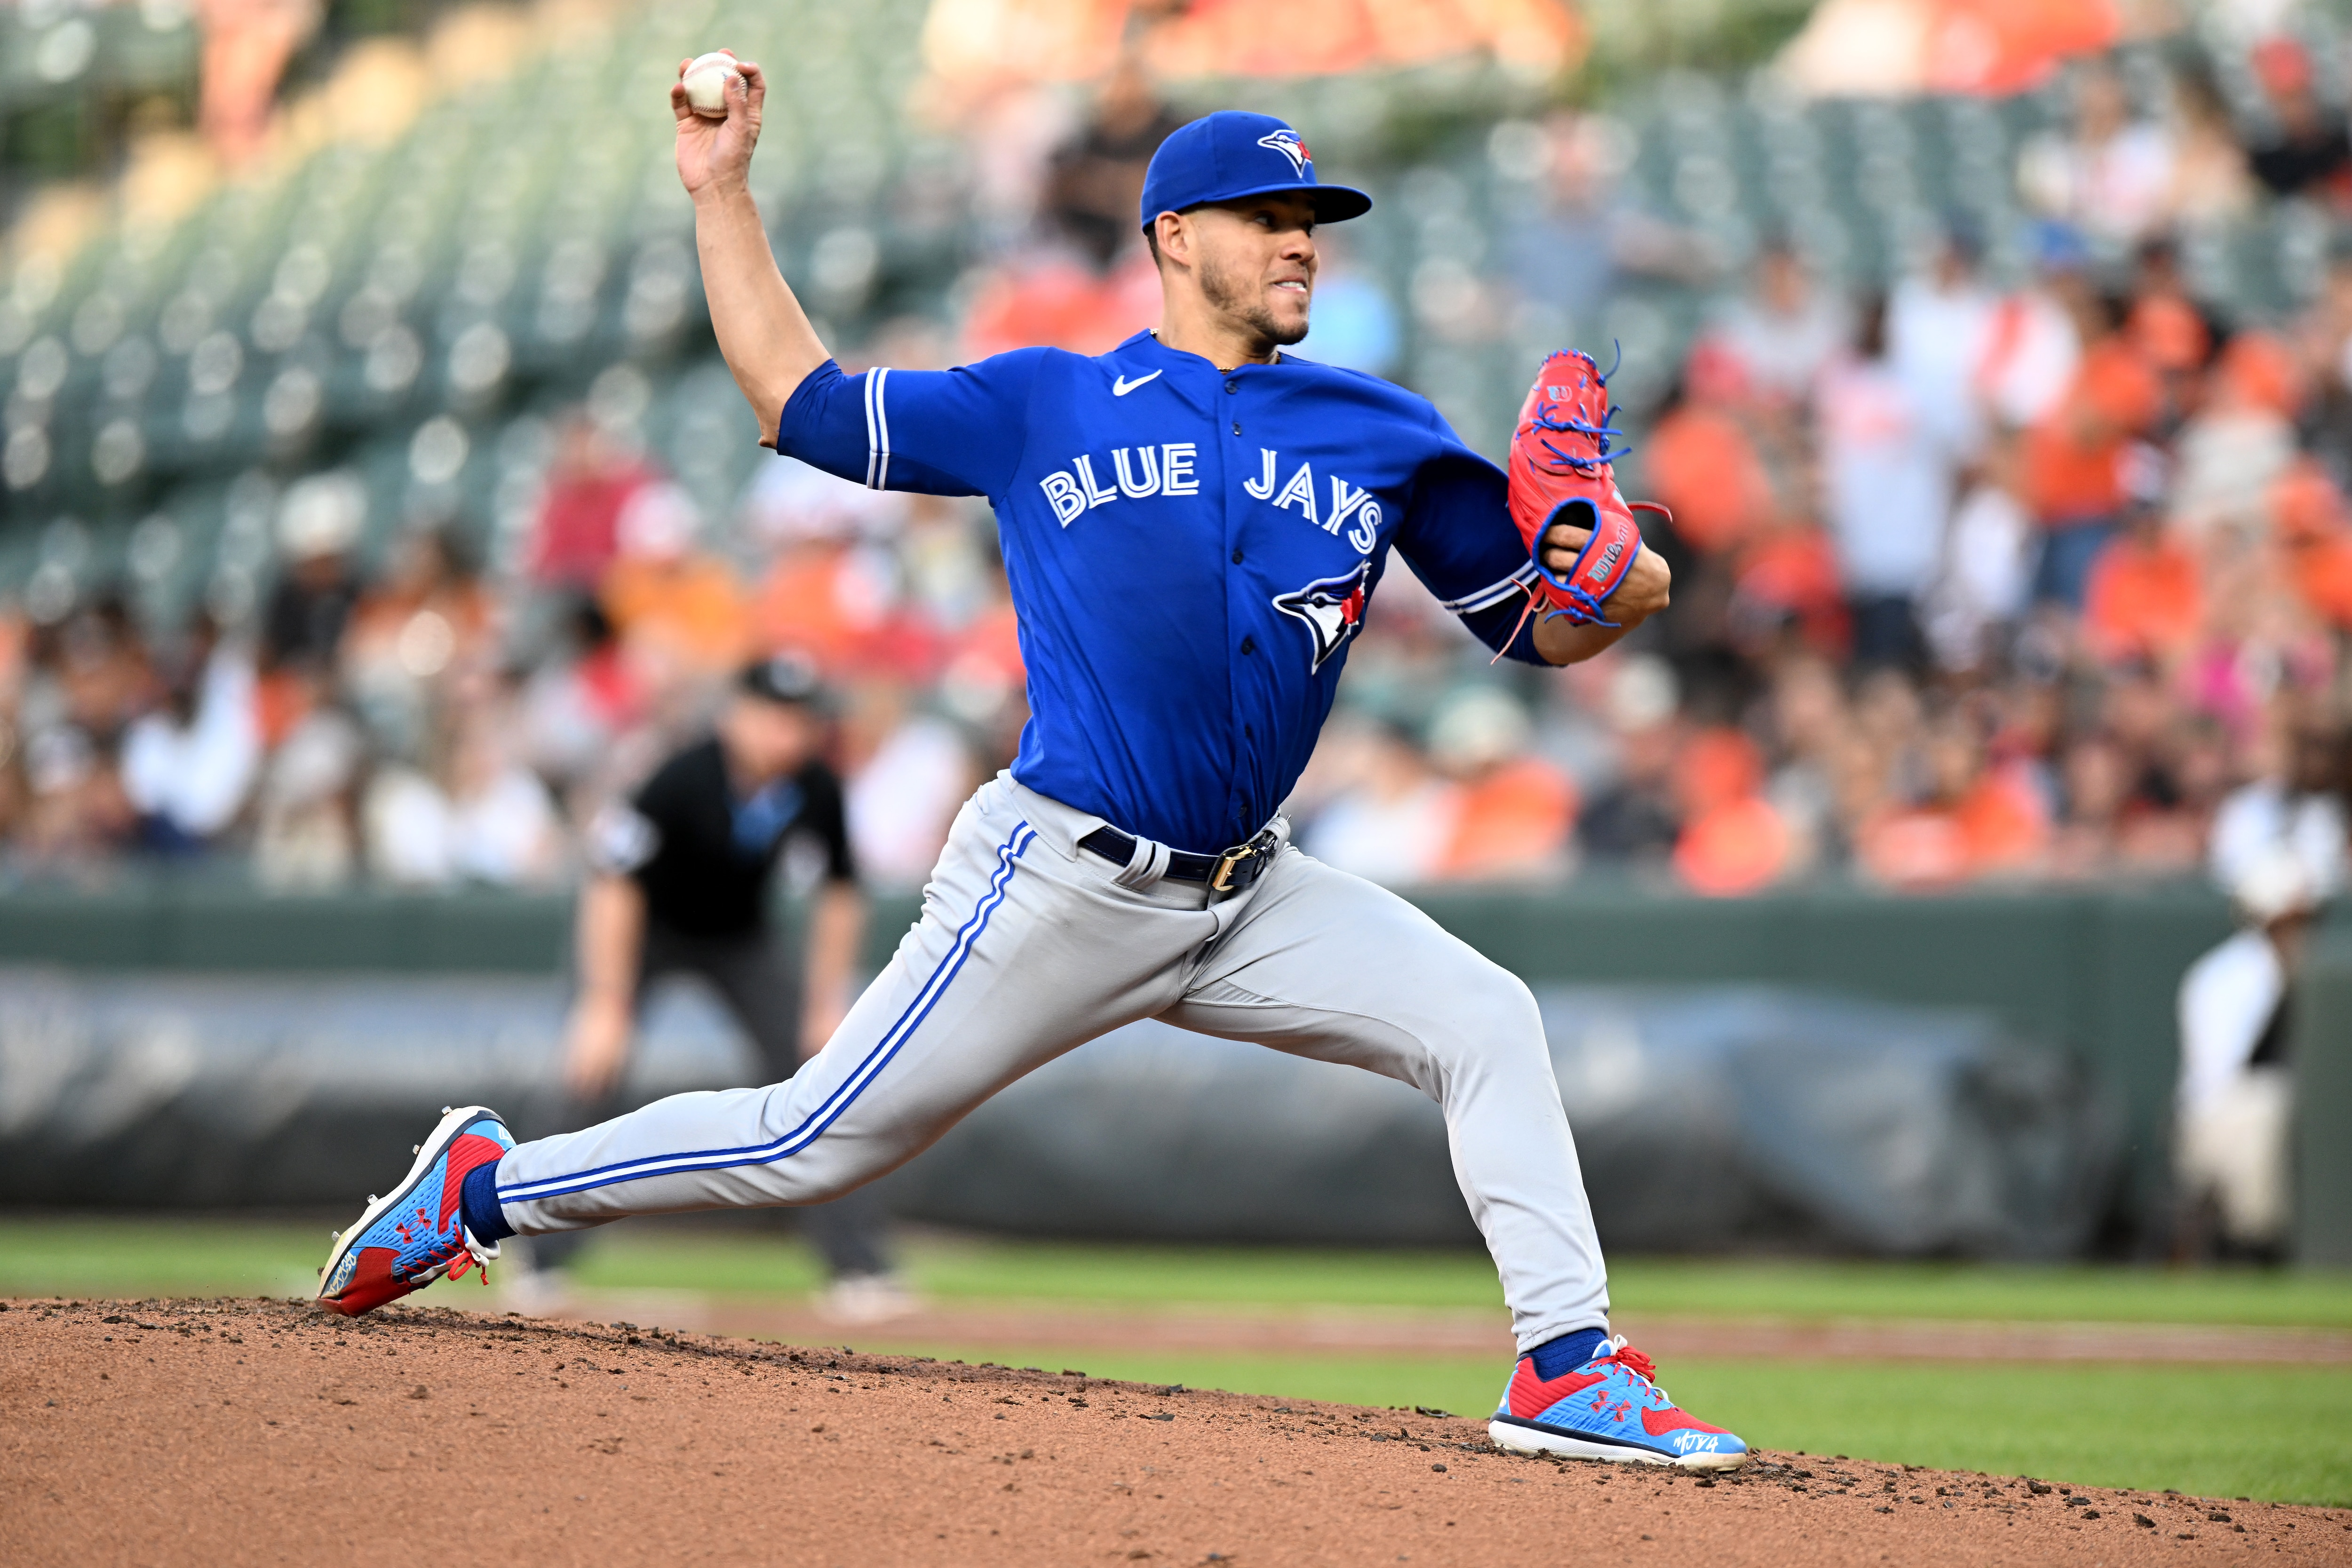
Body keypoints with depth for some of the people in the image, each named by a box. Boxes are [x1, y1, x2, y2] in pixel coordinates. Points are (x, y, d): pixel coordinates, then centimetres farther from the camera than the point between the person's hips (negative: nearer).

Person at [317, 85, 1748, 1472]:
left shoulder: (1383, 438, 8)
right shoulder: (1041, 407, 1)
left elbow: (1536, 625, 9)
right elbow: (798, 398, 7)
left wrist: (1623, 592, -13)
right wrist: (723, 193, 5)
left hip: (1249, 898, 4)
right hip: (1062, 888, -4)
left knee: (1484, 1021, -12)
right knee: (819, 1144, -2)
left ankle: (1567, 1367, -9)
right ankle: (487, 1187, 16)